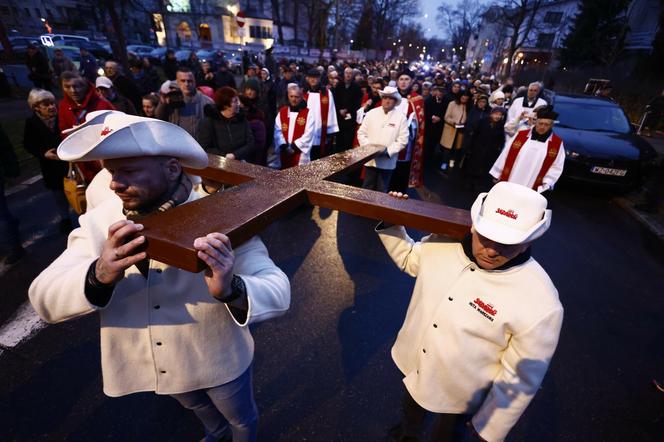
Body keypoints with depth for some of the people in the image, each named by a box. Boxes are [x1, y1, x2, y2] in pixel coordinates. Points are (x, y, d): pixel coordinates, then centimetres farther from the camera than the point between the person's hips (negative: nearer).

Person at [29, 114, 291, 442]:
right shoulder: (98, 222, -15)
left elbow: (278, 292, -31)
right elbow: (43, 299, -18)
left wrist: (232, 291, -53)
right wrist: (97, 276, -40)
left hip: (219, 360, -4)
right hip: (151, 364, 4)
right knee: (198, 408, 36)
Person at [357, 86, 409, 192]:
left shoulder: (401, 117, -2)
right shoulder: (371, 113, 4)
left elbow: (403, 140, -5)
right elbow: (361, 133, 5)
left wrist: (388, 151, -16)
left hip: (387, 162, -1)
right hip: (370, 159, 2)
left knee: (381, 191, 8)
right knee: (367, 189, 9)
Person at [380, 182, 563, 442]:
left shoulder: (540, 305, -33)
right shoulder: (443, 243, -20)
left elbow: (520, 379, -21)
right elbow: (409, 258, 2)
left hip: (460, 397, -4)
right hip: (412, 366, 5)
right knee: (410, 413, 37)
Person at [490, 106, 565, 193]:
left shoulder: (558, 143, -2)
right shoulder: (520, 135, 0)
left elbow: (556, 167, 2)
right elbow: (505, 156, 4)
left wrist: (546, 184, -8)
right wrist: (497, 174, 6)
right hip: (508, 184, 2)